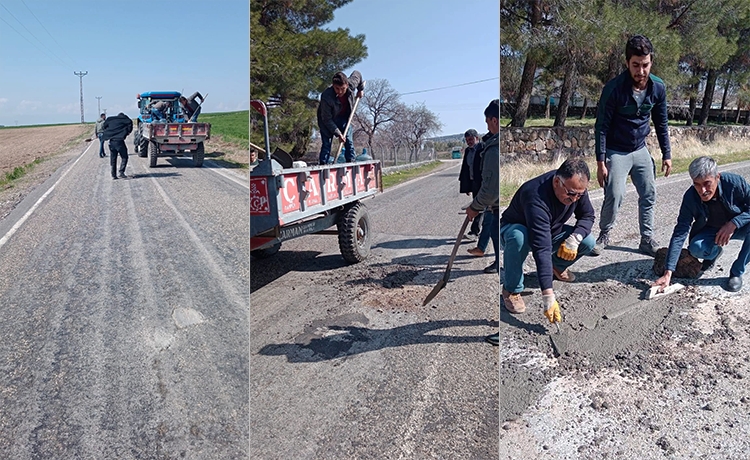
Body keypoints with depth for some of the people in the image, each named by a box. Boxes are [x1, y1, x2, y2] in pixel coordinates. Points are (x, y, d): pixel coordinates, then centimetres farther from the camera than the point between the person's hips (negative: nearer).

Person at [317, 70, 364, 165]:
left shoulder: (351, 84, -27)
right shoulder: (326, 97, -38)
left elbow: (357, 74, -2)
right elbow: (327, 119, -30)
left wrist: (360, 89, 7)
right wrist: (338, 133, -29)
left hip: (344, 117, 4)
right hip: (327, 119, -4)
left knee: (349, 141, 0)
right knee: (327, 143, -9)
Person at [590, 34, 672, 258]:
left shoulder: (658, 87, -5)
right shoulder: (614, 88, -20)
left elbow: (661, 124, 6)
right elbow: (601, 126, -15)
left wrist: (666, 155, 6)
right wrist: (600, 161, -18)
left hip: (641, 150, 5)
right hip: (616, 151, -5)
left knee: (649, 195, 5)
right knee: (614, 196, -14)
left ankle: (647, 240, 18)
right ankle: (604, 236, 8)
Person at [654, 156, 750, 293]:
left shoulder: (735, 182, -27)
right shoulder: (690, 197, -24)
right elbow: (679, 234, -25)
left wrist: (733, 223, -34)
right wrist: (668, 273, -32)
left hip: (738, 227, 0)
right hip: (711, 231, 0)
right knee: (696, 248, -30)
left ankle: (736, 273, -12)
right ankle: (715, 252, 11)